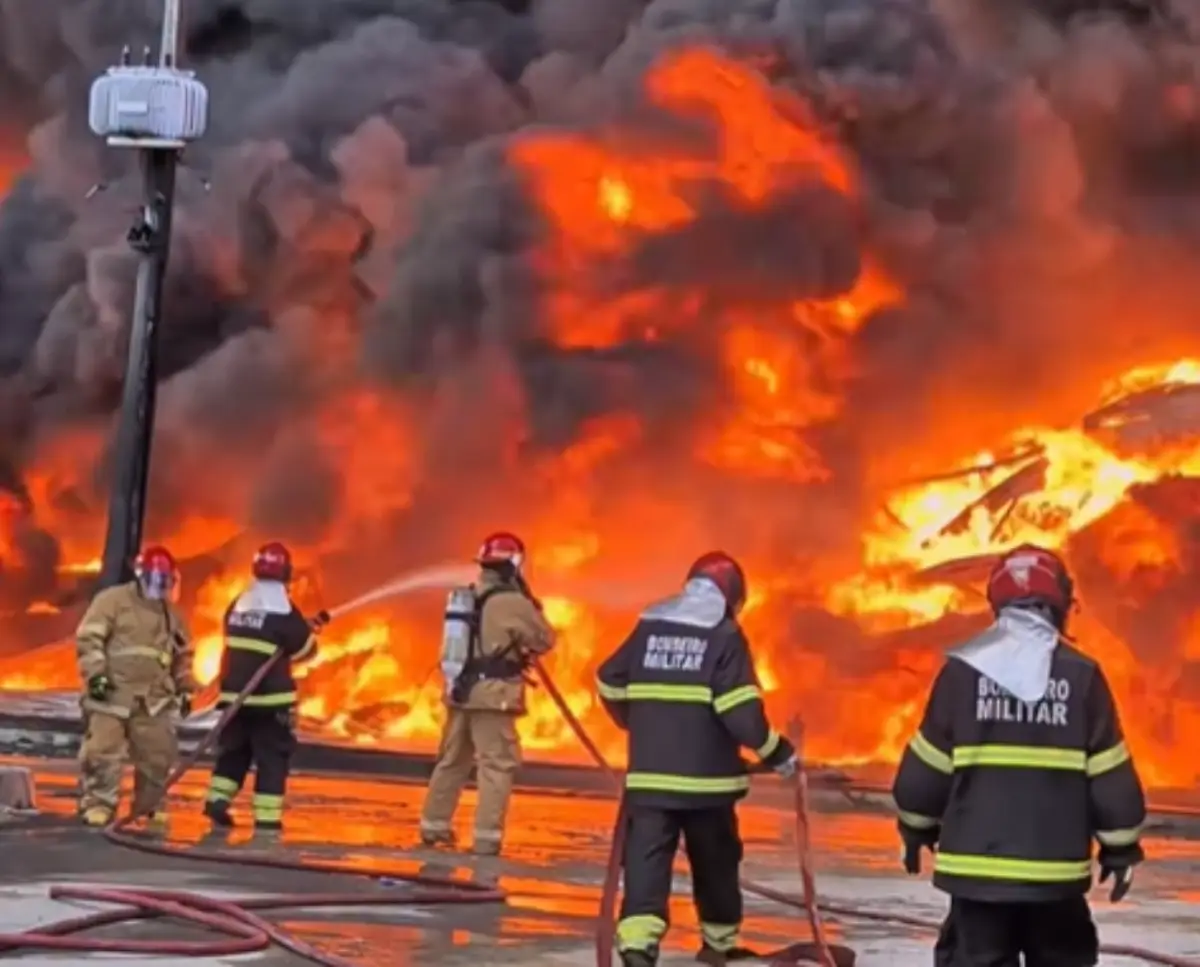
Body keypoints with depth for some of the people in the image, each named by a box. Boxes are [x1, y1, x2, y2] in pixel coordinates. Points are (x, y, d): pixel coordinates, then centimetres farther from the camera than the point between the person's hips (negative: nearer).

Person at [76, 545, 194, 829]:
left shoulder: (171, 614, 16)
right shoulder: (112, 600, -3)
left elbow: (182, 655, 26)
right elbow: (88, 637, -10)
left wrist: (185, 689, 20)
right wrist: (95, 673, -18)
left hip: (153, 698, 5)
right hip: (112, 692, -5)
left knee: (158, 753, 2)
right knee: (103, 750, -10)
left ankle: (148, 806, 16)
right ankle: (98, 803, -1)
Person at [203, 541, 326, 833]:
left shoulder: (238, 605, 7)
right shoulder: (283, 611, -13)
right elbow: (305, 649, -5)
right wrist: (311, 630, 16)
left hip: (235, 693, 6)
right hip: (270, 698, -6)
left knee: (234, 749, 20)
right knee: (272, 757, 0)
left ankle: (217, 799, 9)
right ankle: (267, 819, -4)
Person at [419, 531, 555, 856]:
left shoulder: (466, 597, 9)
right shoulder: (513, 602, -12)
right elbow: (545, 640, -4)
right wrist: (532, 606, 6)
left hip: (460, 689, 7)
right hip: (493, 694, -7)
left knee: (452, 760, 18)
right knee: (497, 765, -3)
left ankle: (433, 826, 26)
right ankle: (487, 837, -7)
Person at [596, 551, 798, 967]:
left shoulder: (648, 626, 9)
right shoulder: (725, 636, -5)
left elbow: (610, 686, 16)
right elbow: (739, 710, -14)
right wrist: (775, 750, -1)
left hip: (649, 772, 3)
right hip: (705, 774, -2)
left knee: (646, 859, -4)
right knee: (715, 861, 16)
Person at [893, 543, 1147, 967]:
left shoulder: (963, 670, -4)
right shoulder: (1082, 675, -3)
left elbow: (926, 768, 0)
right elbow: (1110, 777, -1)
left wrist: (916, 831, 16)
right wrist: (1121, 848, 10)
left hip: (977, 862, 0)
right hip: (1056, 866, 1)